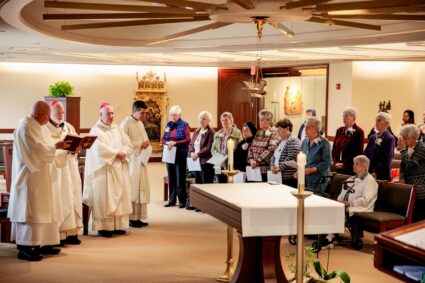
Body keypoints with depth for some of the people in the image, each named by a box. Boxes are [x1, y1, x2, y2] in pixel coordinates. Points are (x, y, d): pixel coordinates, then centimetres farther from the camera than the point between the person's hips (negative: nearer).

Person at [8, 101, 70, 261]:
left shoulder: (40, 126, 15)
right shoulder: (25, 127, -15)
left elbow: (46, 147, 17)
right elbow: (36, 149, -23)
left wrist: (62, 146, 2)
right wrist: (57, 146, -18)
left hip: (43, 177, 10)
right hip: (31, 177, -10)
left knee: (44, 210, 11)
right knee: (31, 211, -10)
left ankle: (42, 243, 16)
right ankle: (25, 248, -7)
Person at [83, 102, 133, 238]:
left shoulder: (117, 129, 14)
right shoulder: (96, 130, -4)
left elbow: (127, 144, 8)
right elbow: (100, 149, -16)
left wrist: (123, 153, -12)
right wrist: (117, 152, -12)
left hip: (119, 169, 6)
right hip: (104, 169, -6)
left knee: (119, 196, 4)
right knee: (104, 198, -6)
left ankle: (118, 225, 9)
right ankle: (103, 227, -3)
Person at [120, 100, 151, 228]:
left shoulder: (140, 124, 15)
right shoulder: (126, 123, -9)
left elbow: (146, 142, 17)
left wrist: (146, 144, -6)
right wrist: (140, 143, -12)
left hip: (141, 161, 8)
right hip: (131, 161, -8)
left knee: (141, 188, 6)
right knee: (132, 189, -5)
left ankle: (139, 217, 11)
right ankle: (132, 218, 0)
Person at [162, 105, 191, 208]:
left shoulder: (184, 125, -5)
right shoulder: (168, 125, 10)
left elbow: (187, 140, -12)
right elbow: (163, 139, 12)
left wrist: (175, 143, -20)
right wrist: (167, 143, -10)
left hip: (180, 155, -5)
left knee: (180, 179, -3)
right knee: (171, 178, 9)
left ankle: (182, 201, 4)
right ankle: (172, 200, 17)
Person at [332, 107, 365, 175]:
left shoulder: (359, 132, -5)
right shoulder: (339, 131, 12)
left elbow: (358, 152, -10)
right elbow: (334, 148, 14)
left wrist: (344, 163, -12)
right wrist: (336, 162, -2)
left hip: (351, 167, -5)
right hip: (338, 167, 5)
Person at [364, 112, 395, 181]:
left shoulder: (390, 139, -8)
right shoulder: (372, 138, 13)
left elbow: (386, 160, -14)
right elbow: (365, 154, 11)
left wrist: (375, 172, -17)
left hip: (381, 176, -6)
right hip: (367, 174, 6)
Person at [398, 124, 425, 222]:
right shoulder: (408, 148, 11)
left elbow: (411, 164, -21)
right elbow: (403, 165, 16)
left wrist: (403, 149, -17)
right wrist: (402, 177, 0)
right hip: (409, 186, 7)